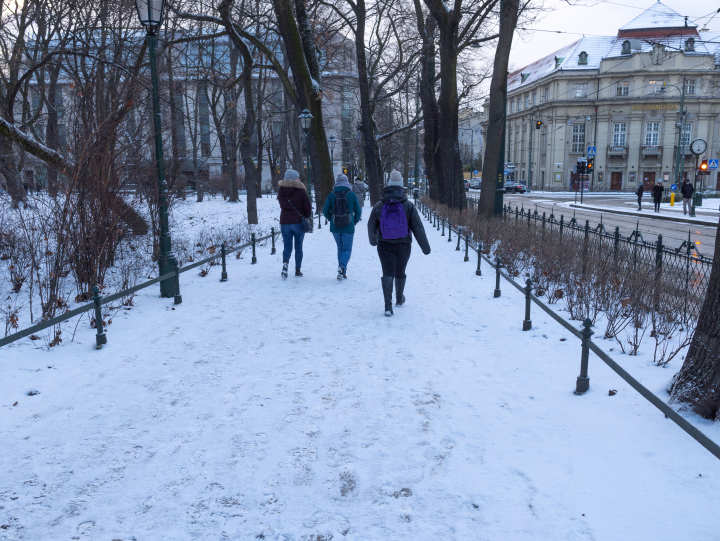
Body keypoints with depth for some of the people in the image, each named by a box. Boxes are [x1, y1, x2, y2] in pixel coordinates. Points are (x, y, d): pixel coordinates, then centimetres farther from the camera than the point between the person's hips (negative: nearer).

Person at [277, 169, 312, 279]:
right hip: (298, 221, -2)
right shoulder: (300, 190, -8)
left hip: (285, 221, 2)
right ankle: (297, 270, 13)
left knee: (287, 246, 8)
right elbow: (307, 206, -7)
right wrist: (308, 216, 10)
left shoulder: (281, 190, 3)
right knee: (298, 247, 10)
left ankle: (285, 263, -19)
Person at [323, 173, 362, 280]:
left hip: (335, 227, 2)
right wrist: (355, 221, 18)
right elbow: (358, 211, 0)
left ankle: (342, 272, 18)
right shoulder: (352, 194, -5)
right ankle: (342, 266, -19)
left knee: (340, 248, 17)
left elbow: (325, 210, -2)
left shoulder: (331, 195, -3)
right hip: (348, 227, -2)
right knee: (347, 249, 7)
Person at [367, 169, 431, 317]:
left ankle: (388, 305, -16)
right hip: (403, 245, 1)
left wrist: (373, 240, 28)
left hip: (384, 245, 0)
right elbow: (418, 227, -6)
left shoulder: (379, 206, -4)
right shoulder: (408, 206, -7)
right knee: (400, 272, 17)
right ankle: (399, 299, 37)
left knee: (387, 273, -1)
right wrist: (425, 247, 1)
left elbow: (371, 226, 8)